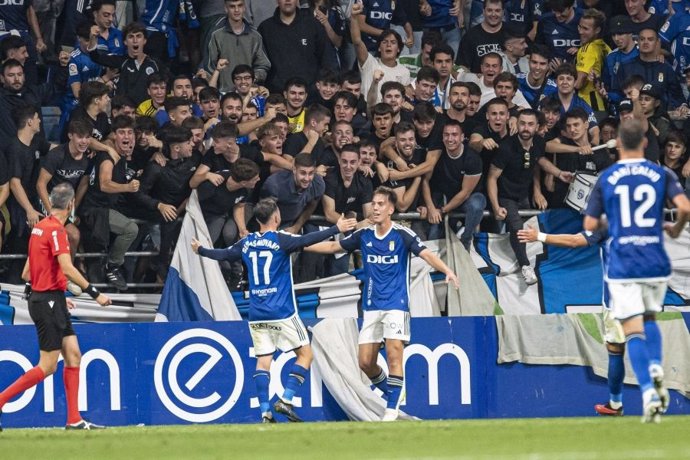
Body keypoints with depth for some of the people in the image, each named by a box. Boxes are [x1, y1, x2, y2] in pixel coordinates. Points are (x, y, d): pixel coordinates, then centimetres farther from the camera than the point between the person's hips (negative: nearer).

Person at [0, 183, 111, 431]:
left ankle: (74, 419, 5)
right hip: (49, 301, -9)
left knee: (73, 354, 7)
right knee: (47, 366, -6)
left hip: (40, 297, 9)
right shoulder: (56, 229, -15)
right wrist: (95, 293, -22)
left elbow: (27, 274, 17)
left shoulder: (40, 227, 12)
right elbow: (67, 269, -26)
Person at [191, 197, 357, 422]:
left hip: (257, 314, 5)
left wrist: (200, 250, 38)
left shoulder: (246, 243, 7)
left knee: (263, 361, 5)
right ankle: (285, 400, -8)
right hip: (282, 311, -5)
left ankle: (265, 412, -3)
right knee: (305, 353, 4)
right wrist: (336, 229, -21)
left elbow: (223, 254, 20)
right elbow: (307, 240, -22)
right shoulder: (280, 239, -8)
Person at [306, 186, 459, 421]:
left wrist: (447, 271, -36)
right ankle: (394, 393, 24)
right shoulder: (364, 235, 6)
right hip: (372, 306, 5)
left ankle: (392, 408, -12)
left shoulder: (402, 234, -7)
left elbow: (426, 254, -18)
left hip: (396, 305, -5)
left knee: (394, 354, -17)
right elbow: (333, 246, 19)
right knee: (365, 362, 1)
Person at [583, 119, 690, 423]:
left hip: (621, 264, -2)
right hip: (656, 262, 2)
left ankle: (648, 391, -18)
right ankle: (655, 367, -3)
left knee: (633, 330, -3)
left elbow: (590, 225, 1)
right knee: (649, 318, 23)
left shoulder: (606, 178, 3)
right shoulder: (661, 174, 3)